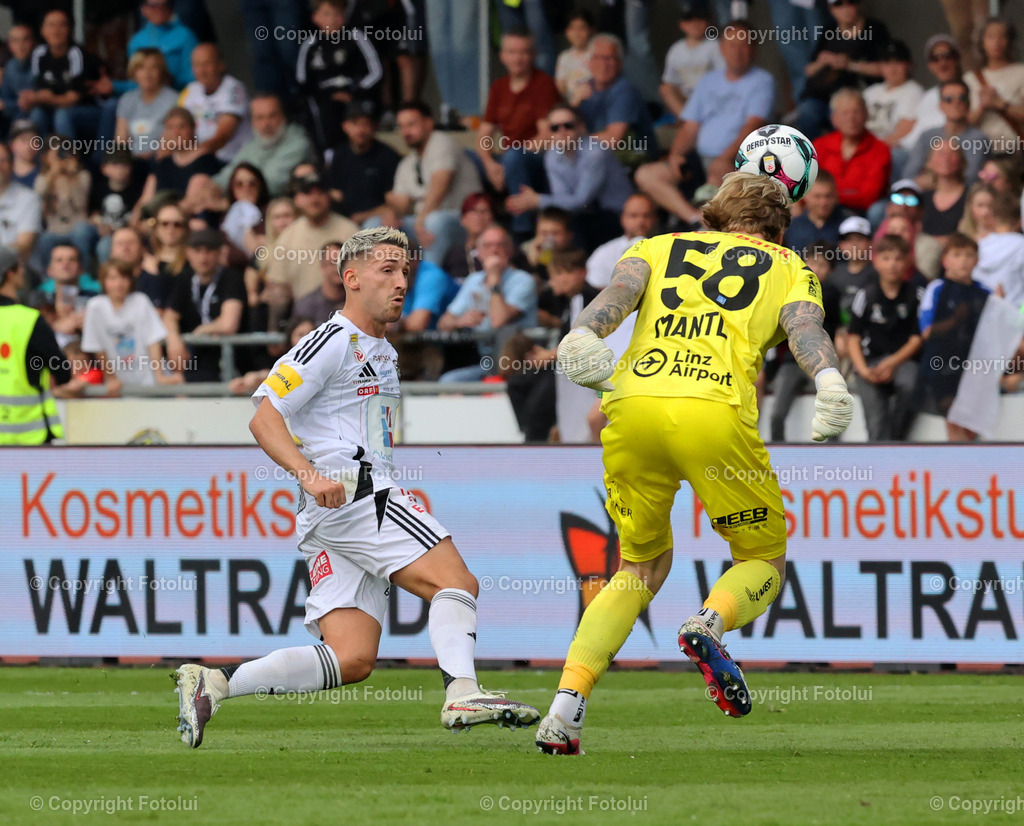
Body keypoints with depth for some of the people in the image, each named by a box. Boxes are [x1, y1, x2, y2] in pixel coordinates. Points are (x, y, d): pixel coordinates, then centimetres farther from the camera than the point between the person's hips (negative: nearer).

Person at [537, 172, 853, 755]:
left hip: (633, 406, 3)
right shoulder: (789, 268, 25)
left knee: (643, 568, 22)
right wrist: (829, 380, -15)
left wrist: (584, 333, -11)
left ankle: (566, 706, 4)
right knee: (765, 563, 17)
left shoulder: (659, 248, 30)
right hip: (715, 411, -3)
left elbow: (620, 289, 8)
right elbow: (805, 326, 3)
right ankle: (711, 621, -18)